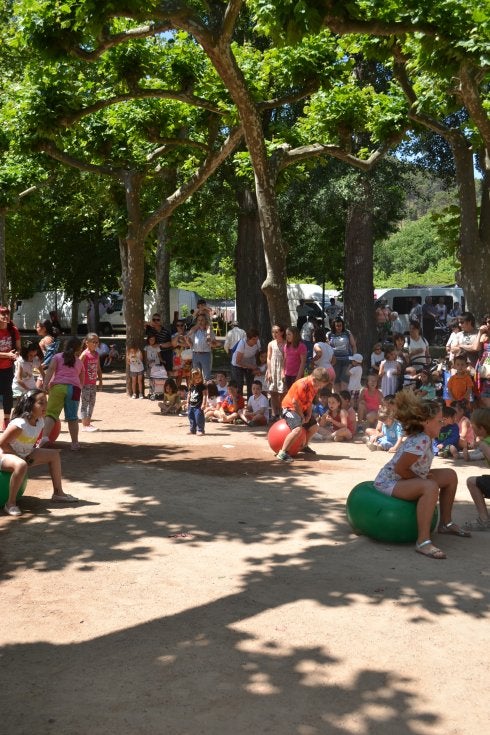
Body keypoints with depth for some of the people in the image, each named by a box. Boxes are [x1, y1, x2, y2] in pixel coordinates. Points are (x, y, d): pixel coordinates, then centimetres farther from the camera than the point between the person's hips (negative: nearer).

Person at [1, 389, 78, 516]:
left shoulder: (40, 421, -4)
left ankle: (58, 493, 12)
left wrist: (30, 455, 0)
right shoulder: (19, 424, -30)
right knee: (21, 465, -42)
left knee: (54, 454, 6)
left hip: (24, 455, 9)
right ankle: (10, 503, -28)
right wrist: (18, 456, -21)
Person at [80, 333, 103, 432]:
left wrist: (100, 381, 13)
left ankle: (88, 423, 19)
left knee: (92, 403, 11)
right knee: (85, 403, -3)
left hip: (93, 383, 7)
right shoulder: (85, 354, -12)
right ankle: (84, 425, 0)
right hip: (85, 383, -7)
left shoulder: (96, 354, 9)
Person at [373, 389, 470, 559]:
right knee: (430, 487, -37)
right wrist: (420, 478, -13)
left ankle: (446, 523, 27)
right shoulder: (420, 442, -28)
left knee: (450, 475, 12)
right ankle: (423, 541, -36)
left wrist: (424, 475, 0)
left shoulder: (425, 438, 2)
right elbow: (399, 469, -27)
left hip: (405, 479, 11)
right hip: (388, 482, -11)